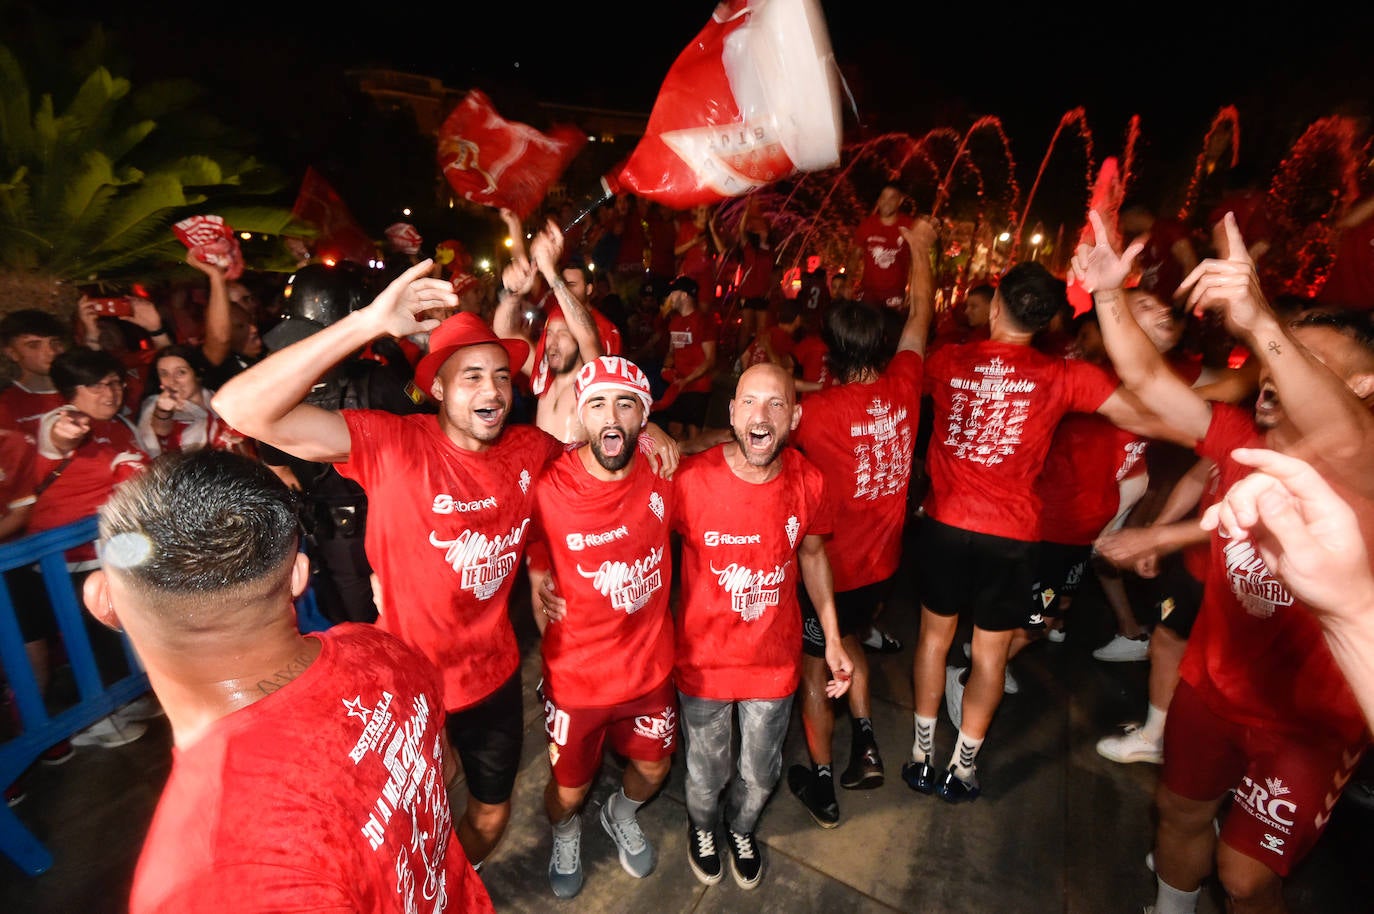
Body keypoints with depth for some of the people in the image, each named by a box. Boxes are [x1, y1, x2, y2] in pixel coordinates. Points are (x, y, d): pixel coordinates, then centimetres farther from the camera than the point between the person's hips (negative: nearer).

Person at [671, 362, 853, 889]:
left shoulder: (807, 480, -14)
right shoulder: (690, 480, -25)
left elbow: (812, 554, 1)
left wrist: (832, 638, 4)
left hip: (775, 660, 3)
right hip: (704, 661, -2)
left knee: (759, 775, 25)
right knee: (706, 772, 22)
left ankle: (741, 830, 62)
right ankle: (702, 827, 61)